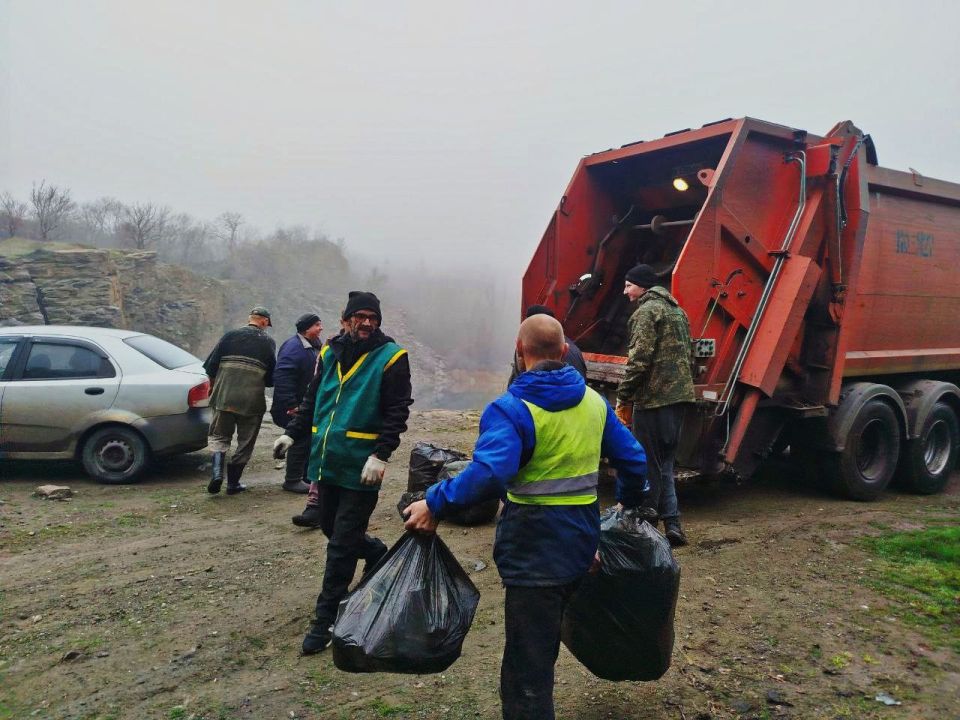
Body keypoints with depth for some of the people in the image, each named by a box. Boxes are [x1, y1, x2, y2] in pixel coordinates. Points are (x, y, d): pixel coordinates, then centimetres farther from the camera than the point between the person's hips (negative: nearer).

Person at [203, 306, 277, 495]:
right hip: (252, 401, -1)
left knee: (219, 436, 15)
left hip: (224, 397, 1)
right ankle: (233, 483, 15)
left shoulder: (231, 336, 4)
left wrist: (215, 384, 19)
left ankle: (217, 472, -6)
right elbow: (271, 379, 3)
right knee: (245, 443, 12)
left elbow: (210, 366, 1)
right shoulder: (268, 343, 3)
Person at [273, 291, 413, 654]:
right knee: (330, 527, 19)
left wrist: (380, 455, -21)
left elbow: (397, 412, -12)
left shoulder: (391, 357, -7)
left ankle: (325, 619, 11)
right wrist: (292, 433, 8)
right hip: (327, 460, 6)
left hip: (360, 466, -6)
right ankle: (379, 554, 45)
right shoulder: (329, 352, 10)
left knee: (342, 544, -1)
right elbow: (312, 399, 18)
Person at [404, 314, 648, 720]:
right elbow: (633, 460, 10)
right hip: (581, 542, 7)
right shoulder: (594, 401, 4)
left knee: (527, 665, 4)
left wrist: (435, 504, -24)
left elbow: (488, 473, -34)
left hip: (534, 548, -7)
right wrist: (629, 504, 27)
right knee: (542, 648, 27)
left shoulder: (511, 409, -18)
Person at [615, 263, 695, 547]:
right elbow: (688, 357, 22)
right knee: (664, 464, 14)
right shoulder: (677, 311, 20)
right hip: (678, 396, 9)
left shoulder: (647, 310, -9)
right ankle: (672, 524, 11)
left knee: (648, 466, 0)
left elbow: (639, 359, -19)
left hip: (652, 399, -9)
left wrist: (623, 398, -13)